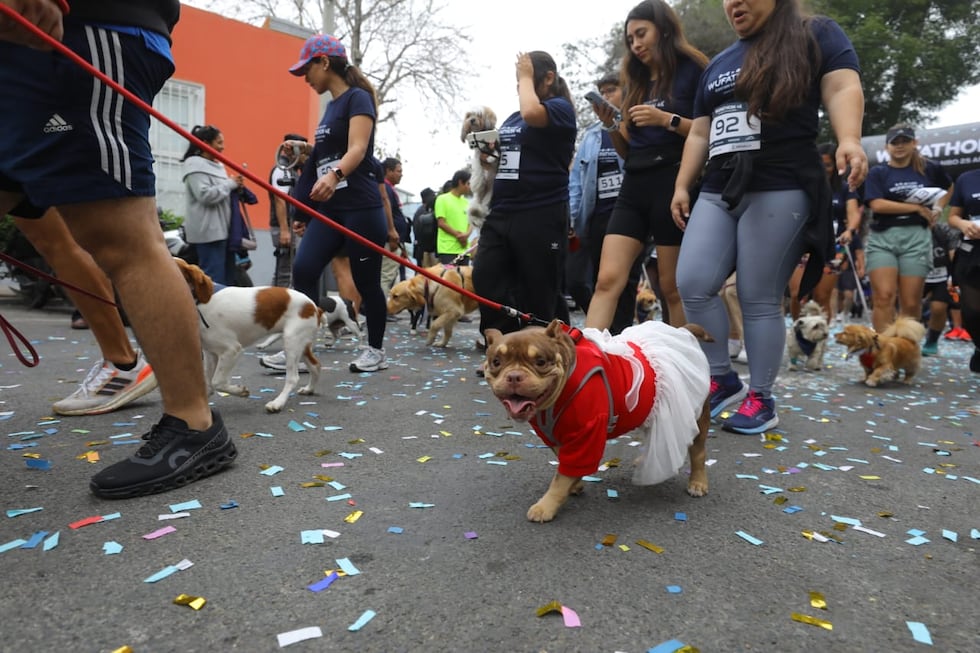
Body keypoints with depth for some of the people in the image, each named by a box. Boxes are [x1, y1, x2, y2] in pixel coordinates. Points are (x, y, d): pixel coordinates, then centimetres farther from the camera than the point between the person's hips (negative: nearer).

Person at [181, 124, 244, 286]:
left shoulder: (216, 165, 19)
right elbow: (205, 195, -20)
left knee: (227, 276, 10)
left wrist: (236, 187, 7)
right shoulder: (195, 164, -8)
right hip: (208, 231, -9)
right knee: (213, 279, -10)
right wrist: (231, 183, -10)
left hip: (222, 228, 9)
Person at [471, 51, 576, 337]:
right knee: (485, 279, -6)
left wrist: (526, 77, -4)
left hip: (541, 215, -7)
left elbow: (531, 113, -22)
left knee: (539, 294, -1)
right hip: (500, 213, 7)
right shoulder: (511, 118, 21)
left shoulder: (560, 108, 1)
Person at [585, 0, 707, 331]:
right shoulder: (635, 83, 20)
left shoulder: (692, 71, 2)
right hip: (634, 187, 6)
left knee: (674, 288, -2)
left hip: (673, 185, -5)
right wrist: (611, 126, 2)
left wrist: (667, 120, -15)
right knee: (607, 281, -6)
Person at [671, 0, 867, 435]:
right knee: (692, 285, -8)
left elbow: (842, 89, -6)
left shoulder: (816, 35, 8)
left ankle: (760, 399, 8)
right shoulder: (718, 64, 24)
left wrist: (849, 140, -24)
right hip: (717, 191, 6)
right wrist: (682, 186, 13)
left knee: (759, 300, -6)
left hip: (780, 189, -6)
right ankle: (723, 379, 8)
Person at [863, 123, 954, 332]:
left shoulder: (929, 168, 12)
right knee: (883, 297, -13)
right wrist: (917, 208, -8)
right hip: (882, 238, -2)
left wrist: (937, 208, 13)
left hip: (916, 238, 2)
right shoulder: (878, 172, 4)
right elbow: (877, 205, -11)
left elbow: (949, 188, 32)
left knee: (911, 302, 0)